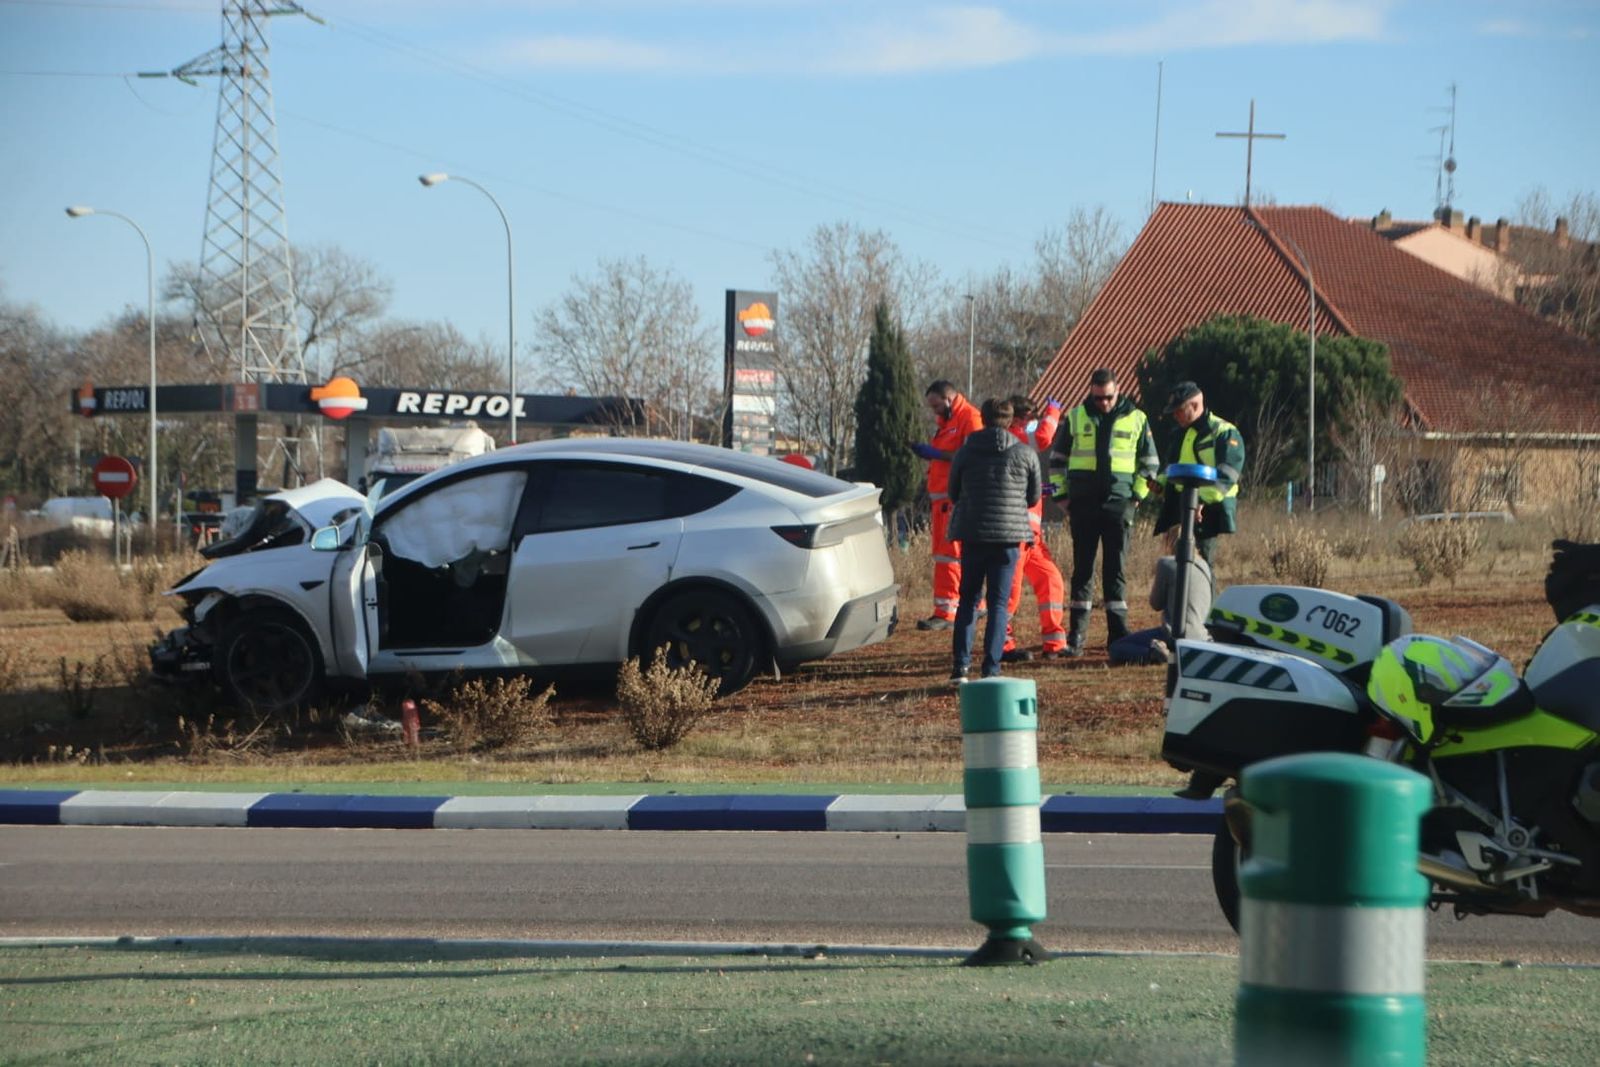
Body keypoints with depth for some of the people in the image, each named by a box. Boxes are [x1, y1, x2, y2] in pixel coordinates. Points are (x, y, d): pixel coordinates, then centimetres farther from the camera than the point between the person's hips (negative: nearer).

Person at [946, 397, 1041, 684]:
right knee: (998, 603, 3)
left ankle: (961, 665, 1)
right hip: (1009, 536, -1)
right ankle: (991, 669, -4)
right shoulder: (1025, 454, -1)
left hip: (972, 534, 1)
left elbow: (954, 494, 12)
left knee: (968, 599, 12)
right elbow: (1034, 497, 9)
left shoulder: (965, 453, 1)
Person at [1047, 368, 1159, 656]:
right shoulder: (1075, 417, 7)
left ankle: (1118, 631, 4)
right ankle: (1076, 634, 3)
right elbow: (1058, 459, 14)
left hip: (1119, 503, 0)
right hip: (1083, 504, 0)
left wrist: (1138, 495, 3)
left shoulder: (1136, 419, 6)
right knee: (1082, 568, 1)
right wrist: (1062, 494, 6)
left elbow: (1149, 462, 13)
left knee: (1116, 568, 0)